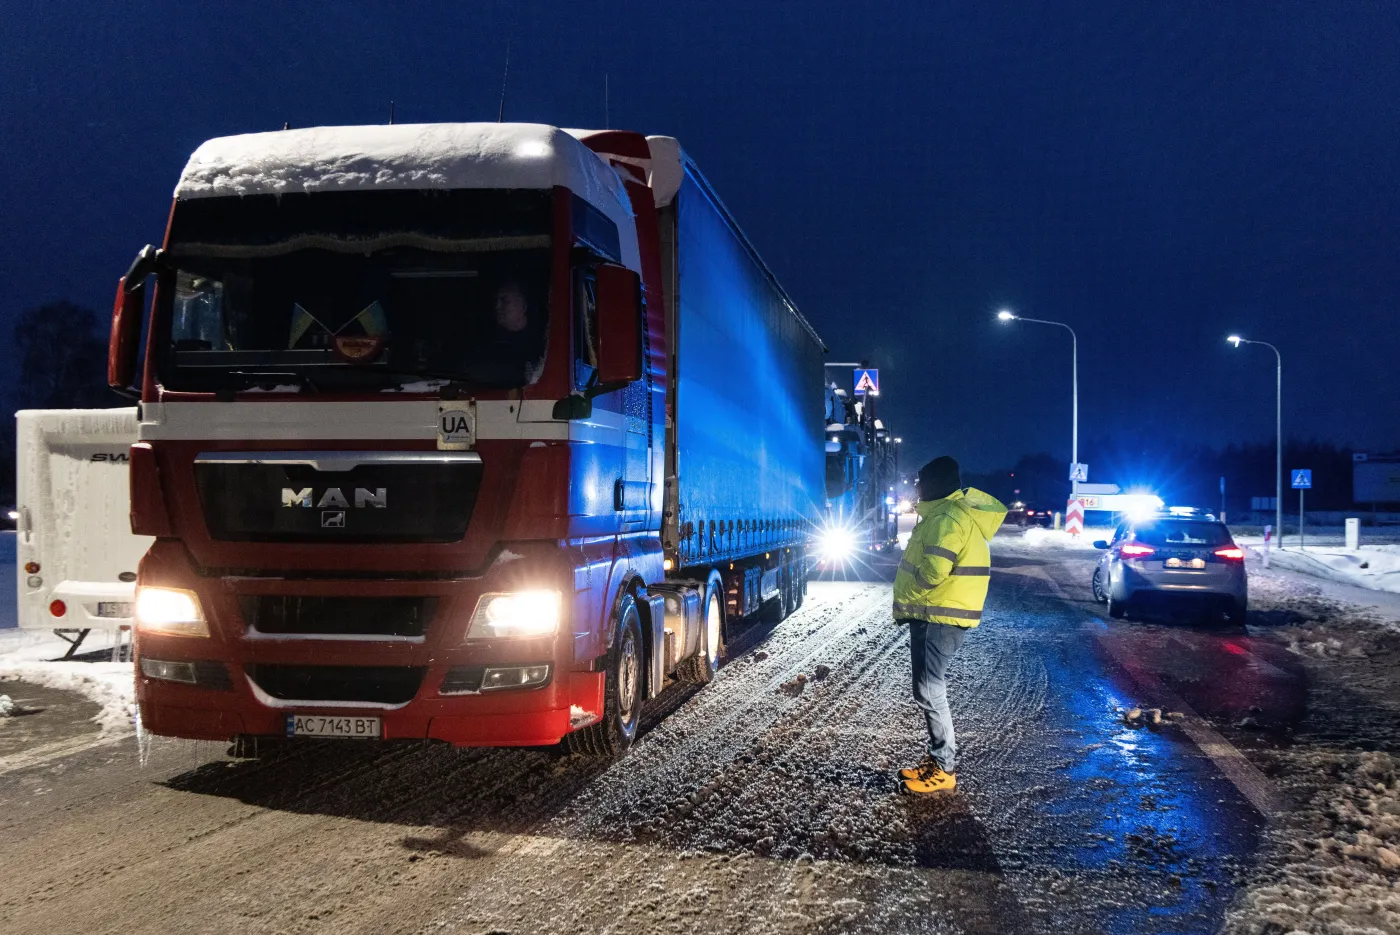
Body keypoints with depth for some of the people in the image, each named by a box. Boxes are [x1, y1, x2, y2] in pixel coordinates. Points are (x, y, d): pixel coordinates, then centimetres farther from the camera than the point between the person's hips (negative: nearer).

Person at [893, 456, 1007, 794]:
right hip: (931, 614, 11)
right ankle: (937, 758, 21)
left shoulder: (948, 519, -18)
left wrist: (904, 603, -11)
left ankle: (945, 770, -5)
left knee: (929, 692, -9)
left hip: (942, 617, -11)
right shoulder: (945, 514, 16)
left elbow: (933, 572, -27)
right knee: (929, 690, 15)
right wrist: (909, 605, 13)